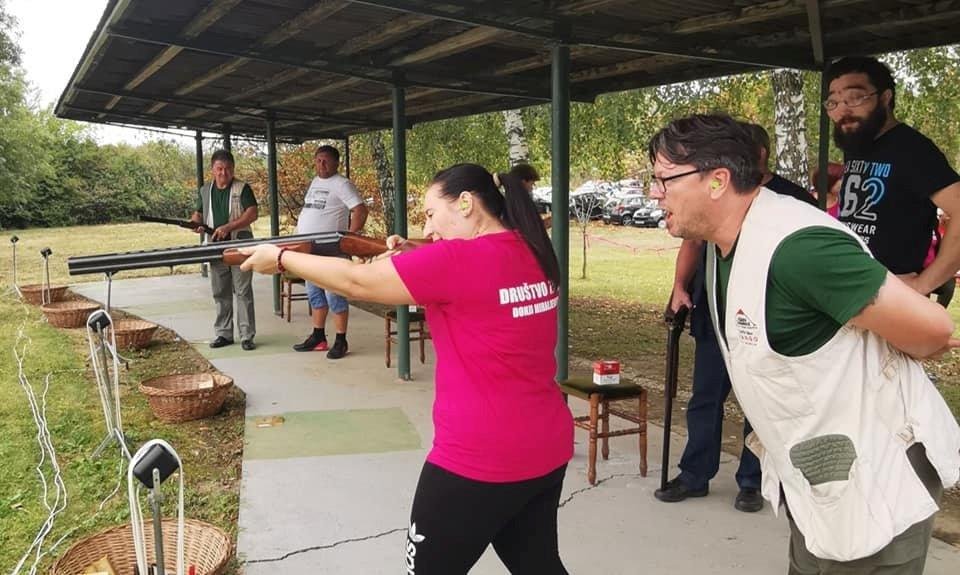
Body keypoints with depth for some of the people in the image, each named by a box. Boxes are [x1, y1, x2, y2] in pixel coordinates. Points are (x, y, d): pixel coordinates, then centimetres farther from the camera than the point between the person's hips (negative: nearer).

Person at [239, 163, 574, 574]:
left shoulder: (457, 260, -20)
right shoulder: (536, 255, 4)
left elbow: (355, 282, -11)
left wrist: (279, 257, 2)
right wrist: (408, 263, 6)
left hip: (479, 460, -8)